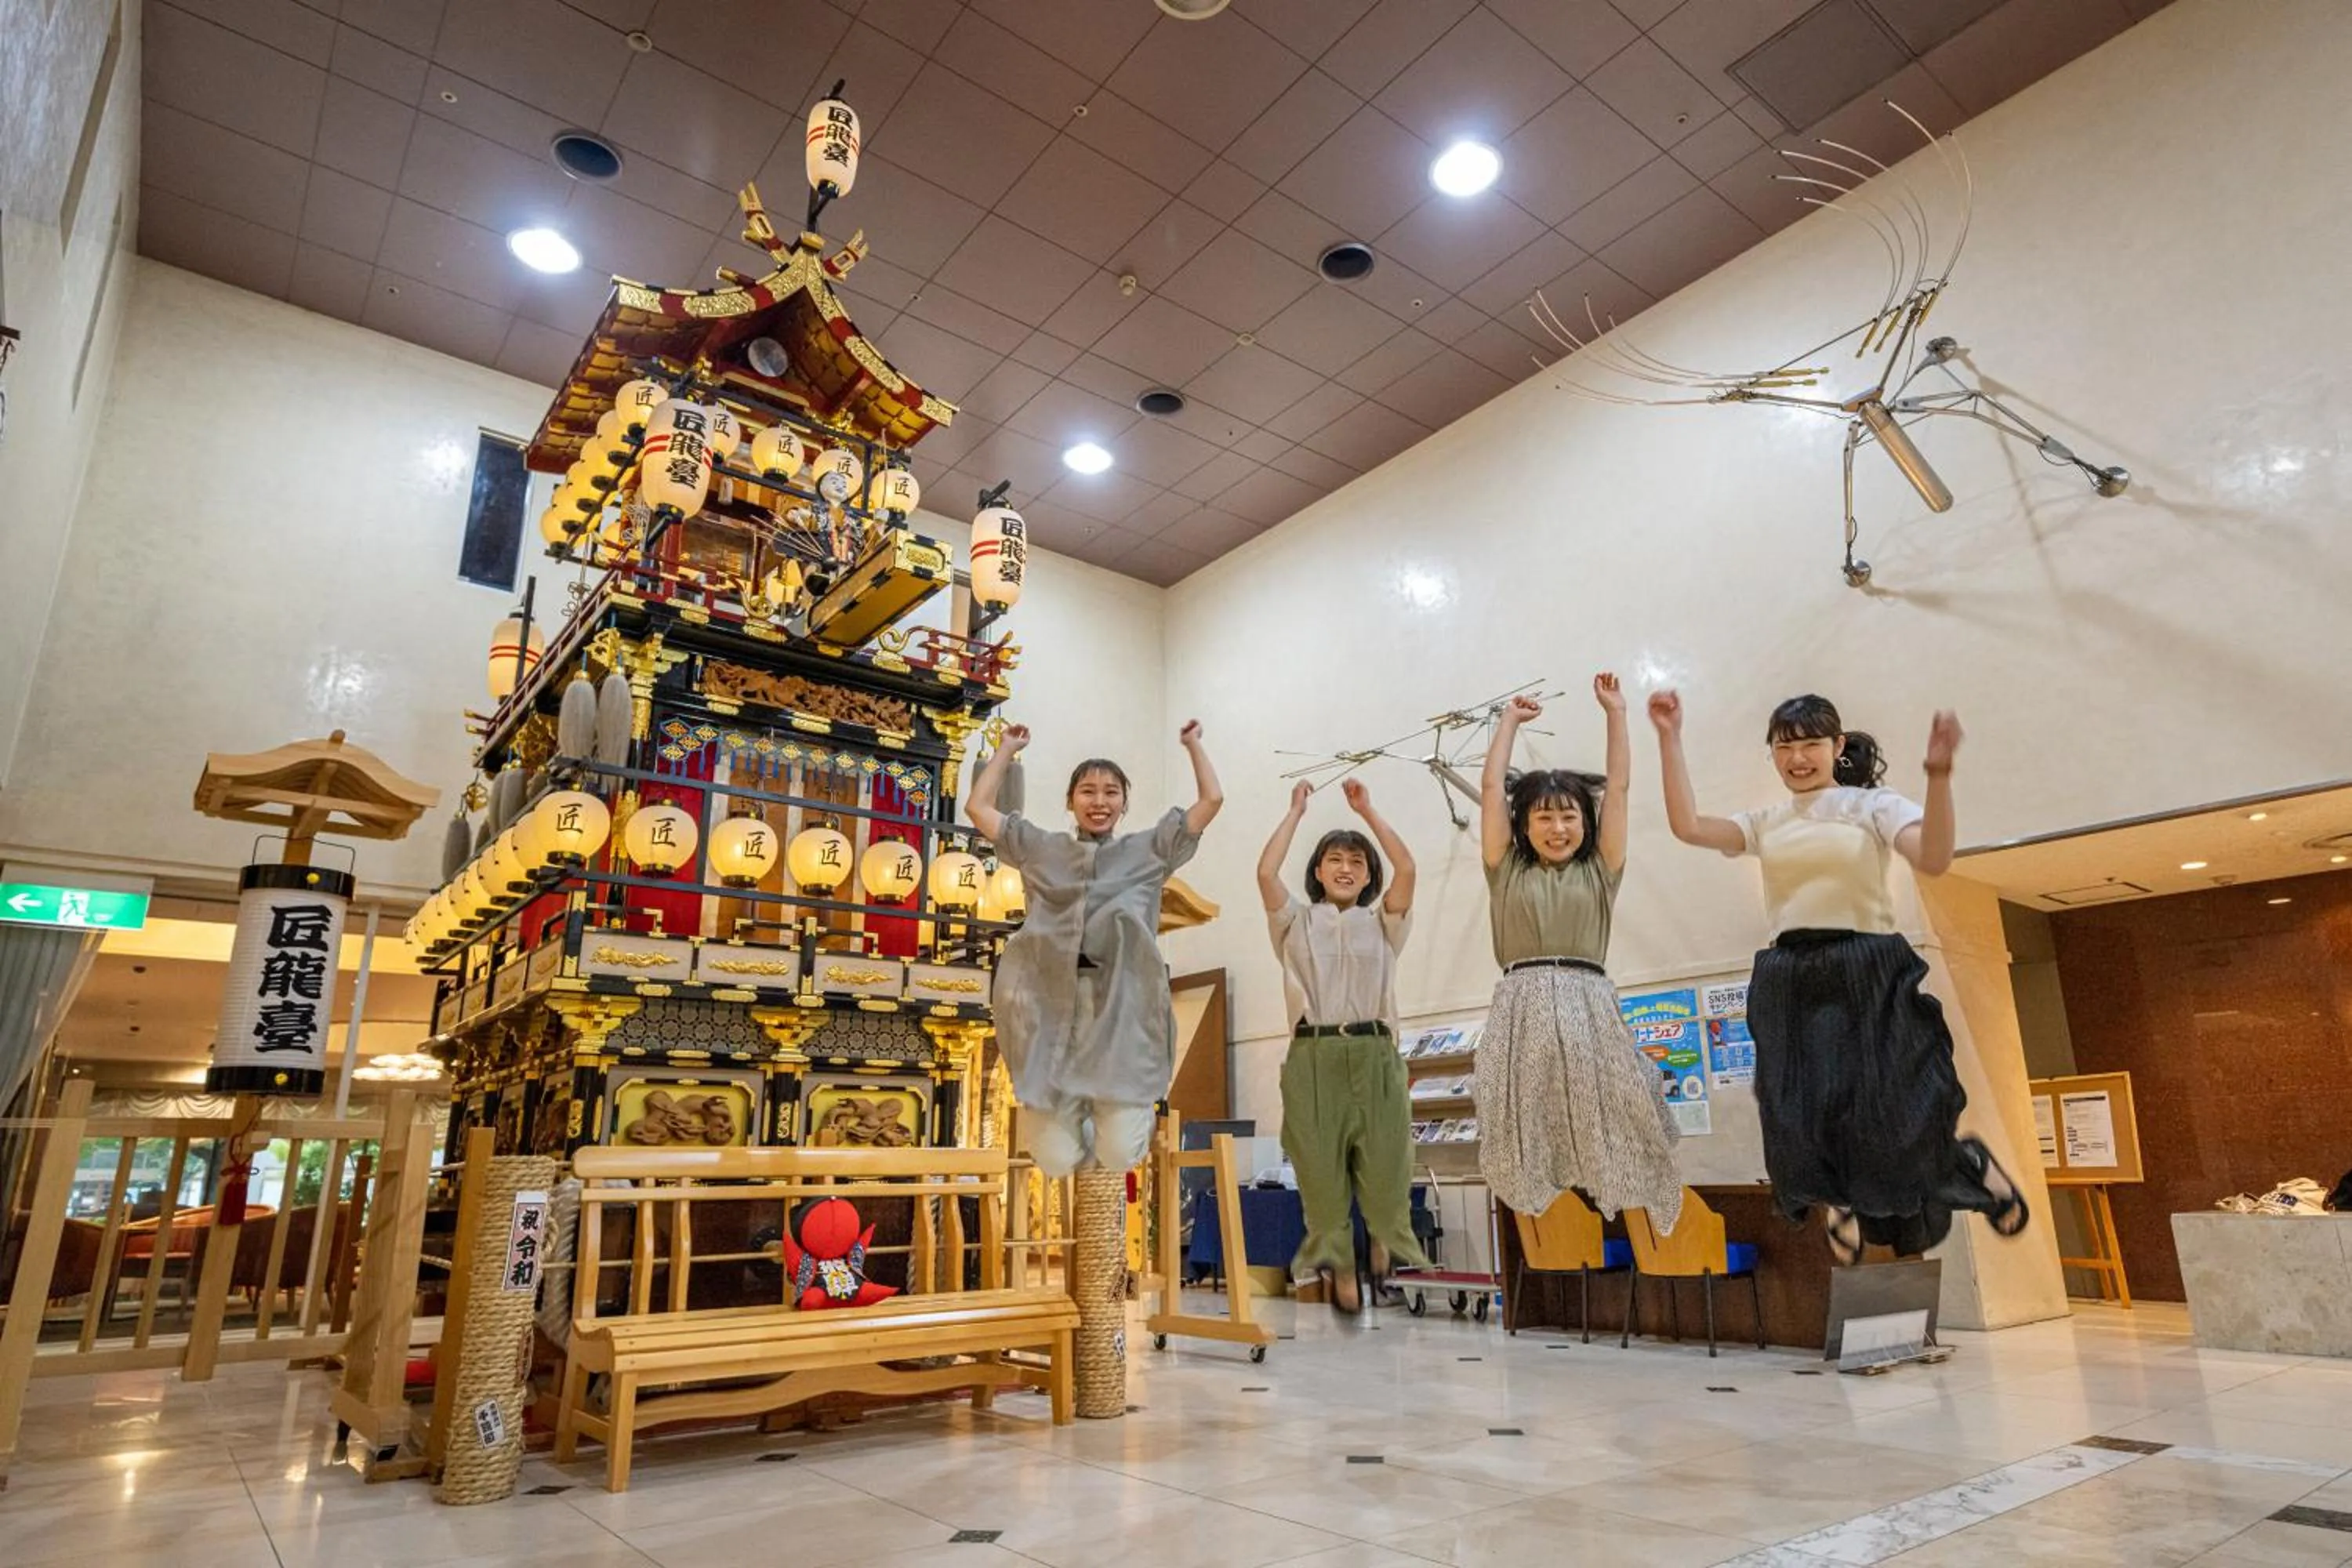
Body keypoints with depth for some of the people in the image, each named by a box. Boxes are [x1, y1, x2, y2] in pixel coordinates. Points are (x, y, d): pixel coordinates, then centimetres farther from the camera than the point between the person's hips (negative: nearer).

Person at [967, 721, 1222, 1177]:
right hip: (1051, 1011, 1)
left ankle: (1117, 1112, 27)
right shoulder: (1041, 849, 18)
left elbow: (1211, 800, 13)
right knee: (1056, 1160, -3)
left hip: (1124, 1011, -1)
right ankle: (1073, 1117, 32)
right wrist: (1007, 749, 27)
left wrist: (1192, 745, 23)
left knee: (1120, 1155, -9)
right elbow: (978, 806, 20)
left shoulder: (1149, 850, 15)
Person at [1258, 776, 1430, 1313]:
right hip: (1313, 1057, 0)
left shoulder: (1382, 923, 15)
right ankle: (1339, 1268, 11)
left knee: (1384, 1164, -3)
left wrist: (1367, 811, 7)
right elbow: (1265, 873, -1)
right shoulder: (1297, 921, 14)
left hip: (1374, 1055, 1)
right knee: (1321, 1169, 0)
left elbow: (1406, 870, 1)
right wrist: (1296, 811, 7)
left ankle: (1384, 1238, 22)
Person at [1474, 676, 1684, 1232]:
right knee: (1530, 1152, -4)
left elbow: (1618, 785, 13)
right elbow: (1491, 785, 12)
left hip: (1591, 1014, 1)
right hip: (1523, 1016, 0)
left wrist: (1616, 712, 20)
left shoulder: (1599, 872, 14)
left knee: (1612, 1146, -1)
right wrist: (1511, 719, 23)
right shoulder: (1507, 871, 13)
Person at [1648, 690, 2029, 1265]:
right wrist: (1669, 738, -3)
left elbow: (1934, 859, -15)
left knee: (1892, 1122, -3)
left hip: (1869, 976, -3)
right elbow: (1688, 826, -3)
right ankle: (1842, 1201, 27)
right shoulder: (1766, 823, 12)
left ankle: (1969, 1163, 31)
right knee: (1801, 1125, -1)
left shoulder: (1874, 805, 2)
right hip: (1792, 985, 3)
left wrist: (1939, 773, -26)